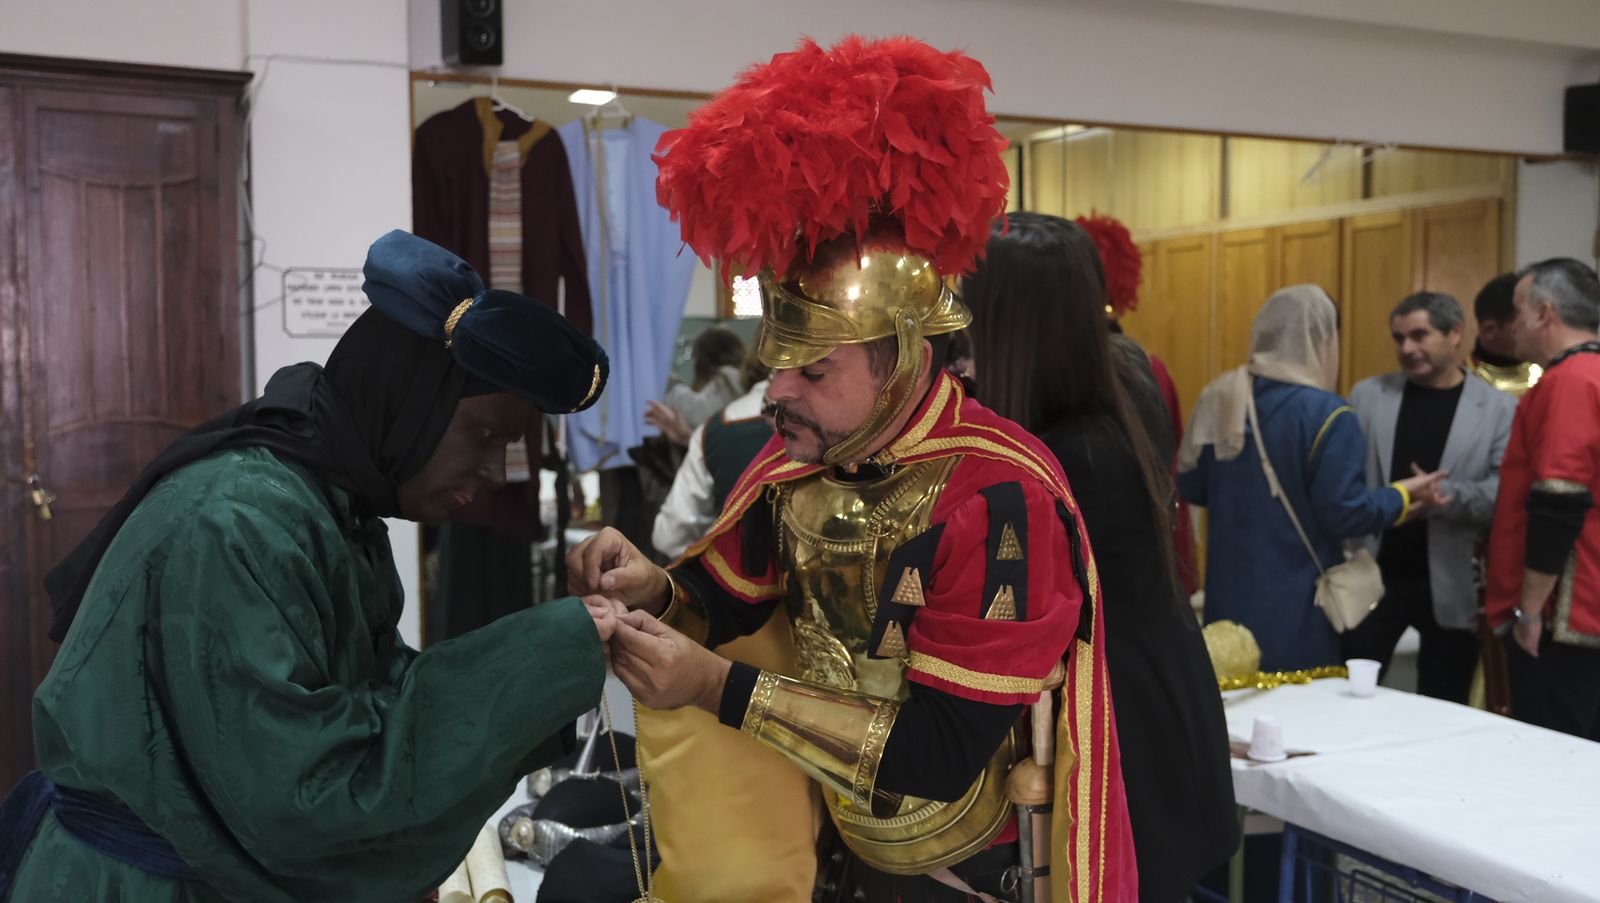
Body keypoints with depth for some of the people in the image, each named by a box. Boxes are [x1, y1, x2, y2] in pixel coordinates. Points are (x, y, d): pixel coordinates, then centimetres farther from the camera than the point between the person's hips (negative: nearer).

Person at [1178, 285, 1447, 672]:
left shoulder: (1219, 398, 1)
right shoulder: (1327, 414, -15)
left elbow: (1190, 488, 8)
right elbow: (1343, 513, -16)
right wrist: (1402, 496, 1)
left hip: (1229, 592, 5)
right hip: (1296, 605, -5)